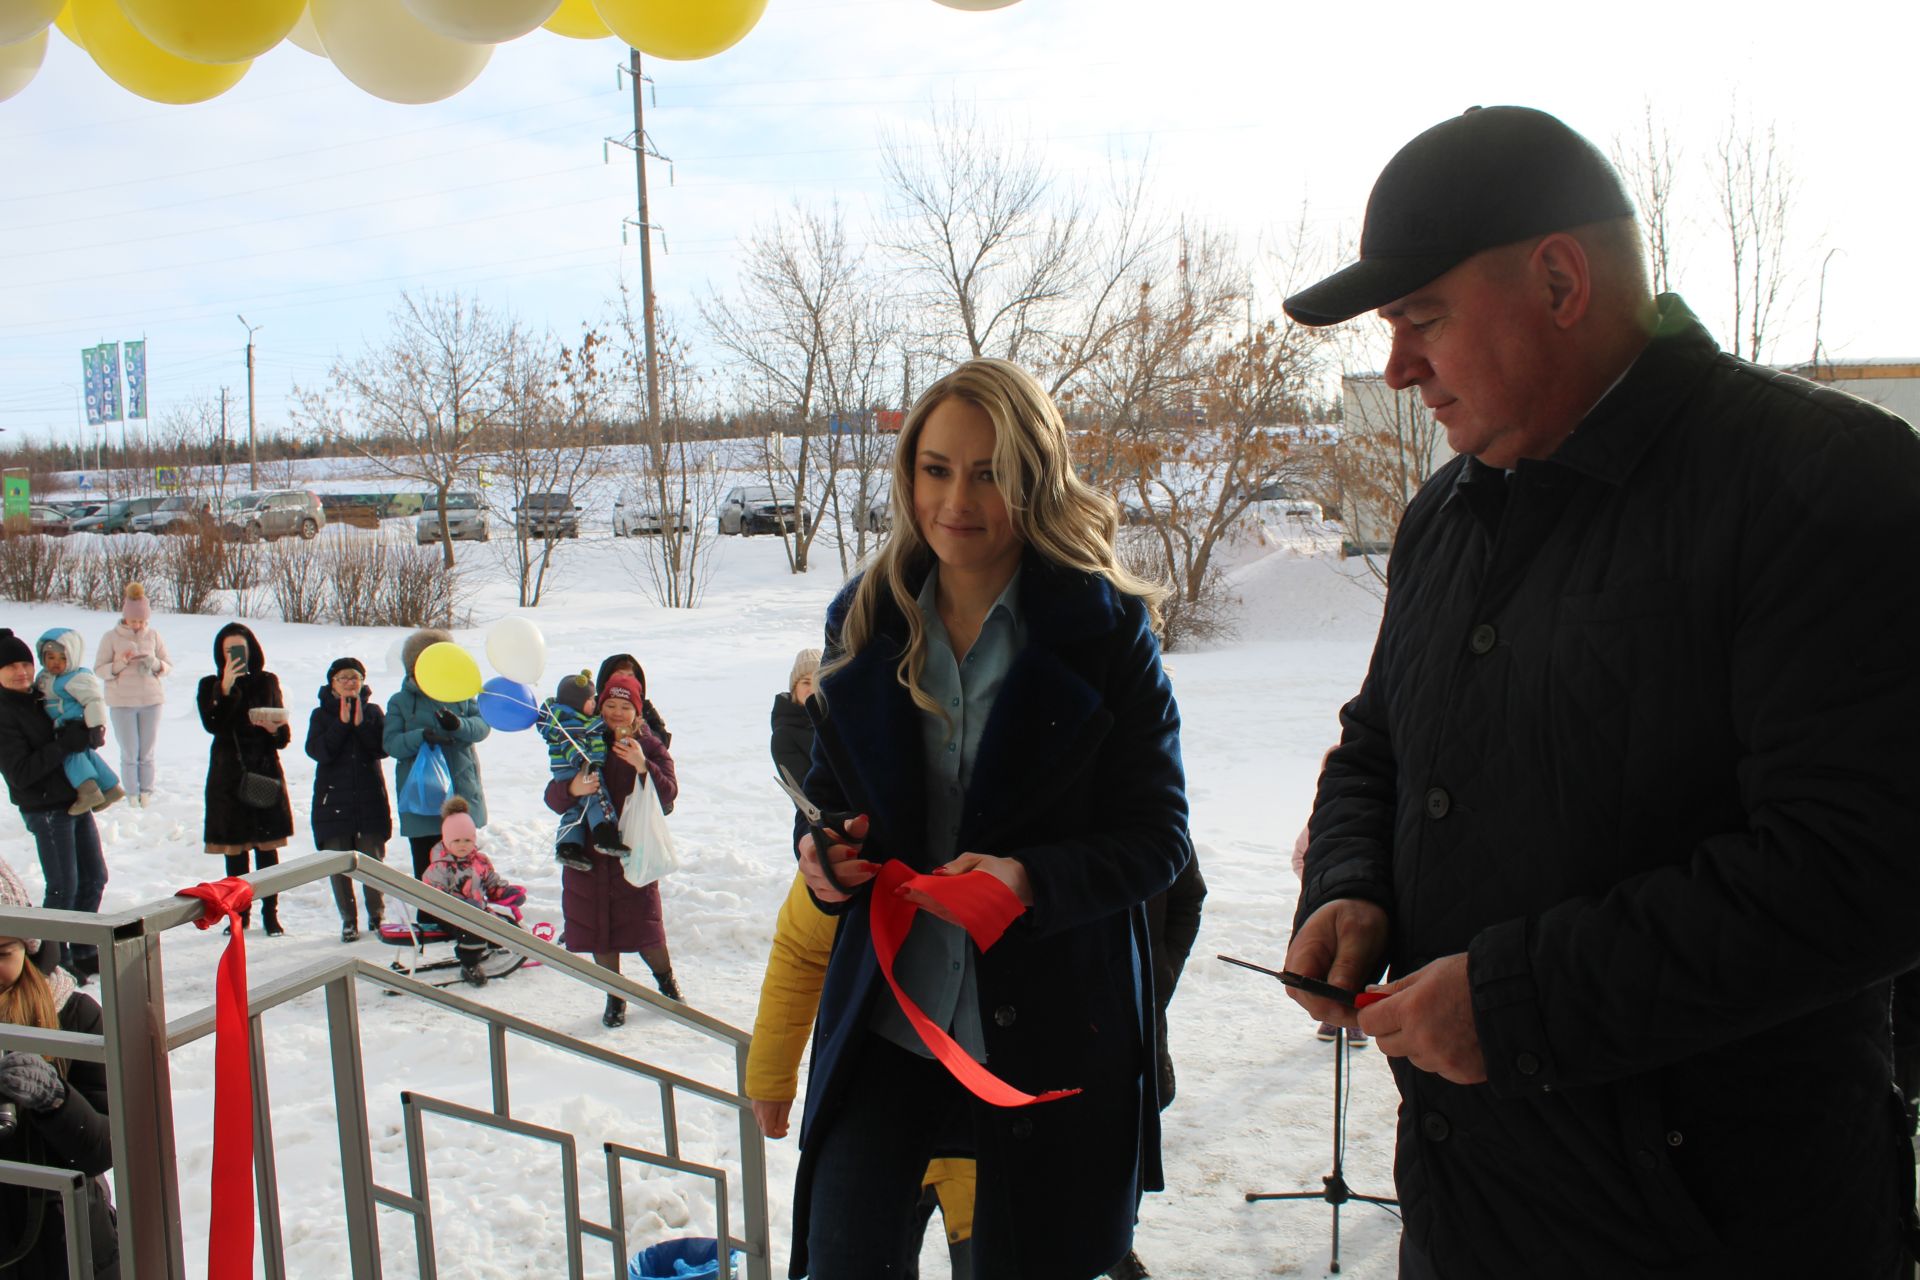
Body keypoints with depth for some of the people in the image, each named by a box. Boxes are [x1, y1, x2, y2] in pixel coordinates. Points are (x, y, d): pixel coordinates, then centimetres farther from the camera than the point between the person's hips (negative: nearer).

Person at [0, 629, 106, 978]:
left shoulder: (44, 696, 8)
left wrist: (89, 733, -6)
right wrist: (66, 743, -23)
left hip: (76, 800, 8)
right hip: (45, 809, -8)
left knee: (94, 878, 13)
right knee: (63, 887, -4)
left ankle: (82, 952, 26)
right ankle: (55, 960, 10)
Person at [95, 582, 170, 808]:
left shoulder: (153, 636, 2)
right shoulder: (110, 638, -3)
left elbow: (168, 665, 8)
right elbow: (99, 670, -2)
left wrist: (155, 664, -14)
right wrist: (120, 664, -20)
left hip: (151, 700, 2)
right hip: (122, 703, -2)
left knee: (147, 753, 8)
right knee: (129, 753, 3)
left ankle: (146, 793, 19)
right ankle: (131, 794, 14)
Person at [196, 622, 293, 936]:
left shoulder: (267, 682, 6)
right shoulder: (210, 686, 3)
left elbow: (284, 737, 7)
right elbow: (211, 724, -16)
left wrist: (277, 729, -16)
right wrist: (225, 689, -25)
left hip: (265, 772, 0)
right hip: (229, 776, 0)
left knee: (267, 848, 1)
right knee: (235, 849, 4)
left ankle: (270, 913, 8)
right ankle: (240, 913, 14)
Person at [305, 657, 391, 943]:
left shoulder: (373, 711, 7)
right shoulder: (321, 715, 5)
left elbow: (382, 748, -6)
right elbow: (317, 751, -11)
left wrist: (361, 723, -15)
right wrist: (342, 723, -16)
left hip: (370, 799, 0)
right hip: (333, 799, 0)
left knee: (373, 860, 2)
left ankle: (376, 915, 17)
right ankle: (348, 920, 12)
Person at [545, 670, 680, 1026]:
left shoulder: (651, 746, -1)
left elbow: (668, 793, -12)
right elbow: (553, 797, -4)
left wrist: (643, 766, -28)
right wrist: (572, 789, -27)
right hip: (588, 853, 2)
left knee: (644, 924, -2)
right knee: (598, 928, 7)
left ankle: (666, 980, 27)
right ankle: (615, 996, 26)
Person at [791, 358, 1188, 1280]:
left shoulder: (1105, 630, -9)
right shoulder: (865, 622, 3)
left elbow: (1157, 834, -7)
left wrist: (1032, 881, -24)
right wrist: (824, 846, -8)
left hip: (1049, 1030, -2)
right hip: (888, 1014, 3)